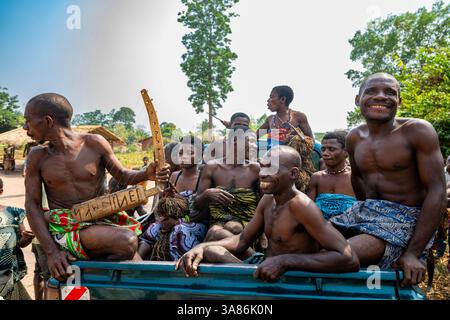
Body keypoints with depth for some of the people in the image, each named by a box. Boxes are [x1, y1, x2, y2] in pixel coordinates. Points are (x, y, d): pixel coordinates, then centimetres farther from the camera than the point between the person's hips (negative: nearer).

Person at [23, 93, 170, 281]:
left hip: (102, 219, 2)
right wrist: (51, 251, -16)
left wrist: (147, 174, -17)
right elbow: (32, 204, -2)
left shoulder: (94, 143, -3)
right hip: (65, 228, -2)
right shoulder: (38, 157, 0)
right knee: (126, 241, -27)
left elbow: (122, 175, 7)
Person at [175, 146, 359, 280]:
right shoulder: (267, 199, 2)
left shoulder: (300, 205, -21)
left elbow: (350, 260, -26)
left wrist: (284, 261, -32)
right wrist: (202, 247, -8)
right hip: (263, 273, 7)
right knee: (209, 250, 0)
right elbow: (242, 240, 9)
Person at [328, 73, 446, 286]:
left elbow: (436, 191, -15)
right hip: (366, 211, 7)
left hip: (405, 218, -7)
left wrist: (413, 253, -21)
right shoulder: (354, 138, 6)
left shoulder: (418, 131, -11)